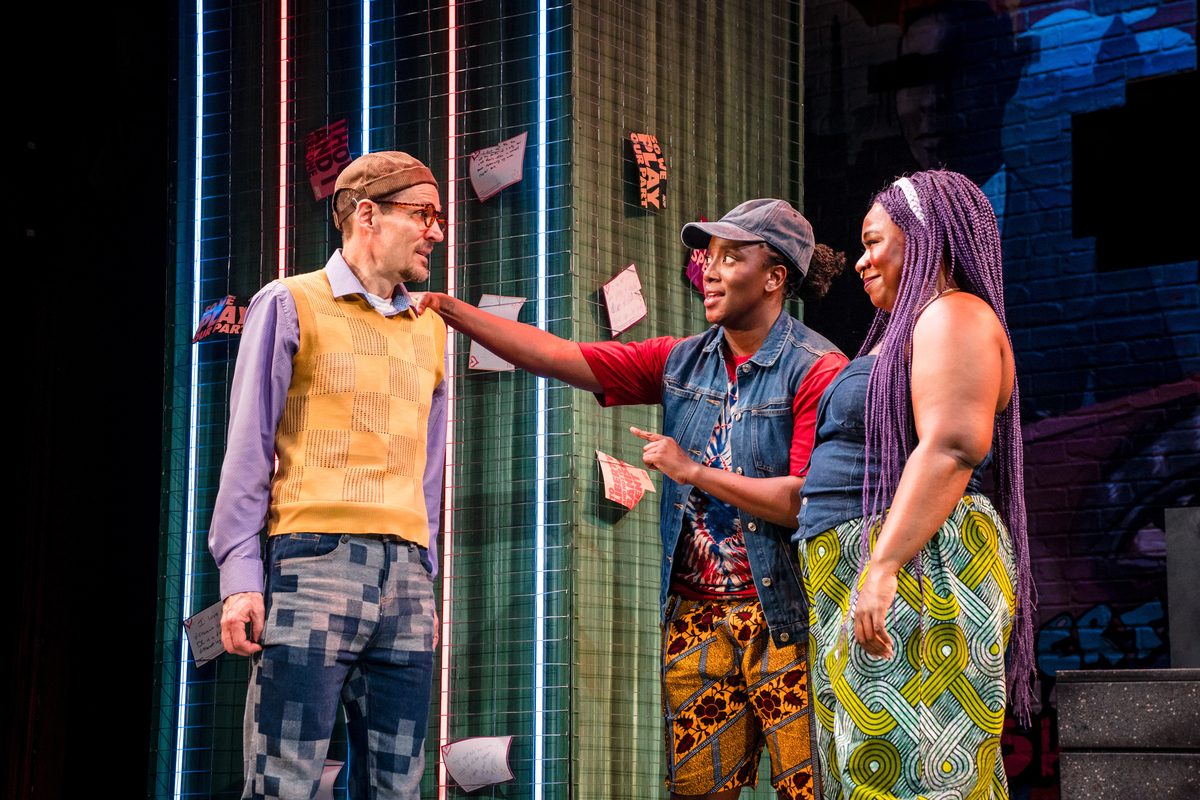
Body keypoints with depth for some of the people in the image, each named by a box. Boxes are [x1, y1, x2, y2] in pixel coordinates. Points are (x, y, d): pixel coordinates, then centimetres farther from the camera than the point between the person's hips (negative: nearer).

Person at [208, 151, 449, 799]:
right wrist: (240, 575, -7)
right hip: (316, 557, -5)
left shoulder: (431, 328, 20)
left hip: (405, 575, 5)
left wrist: (423, 573, 15)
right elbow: (249, 447, 1)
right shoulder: (292, 304, 5)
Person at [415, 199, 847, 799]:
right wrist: (451, 311, -2)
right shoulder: (680, 362, 10)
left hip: (782, 619, -5)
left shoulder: (817, 369, -8)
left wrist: (693, 471, -13)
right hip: (695, 615, 6)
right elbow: (555, 357, 6)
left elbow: (810, 500, -17)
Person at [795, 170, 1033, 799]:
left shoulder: (953, 316, -7)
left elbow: (951, 449, -20)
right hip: (866, 578, 10)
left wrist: (883, 565, -27)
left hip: (917, 567, -10)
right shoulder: (906, 330, 26)